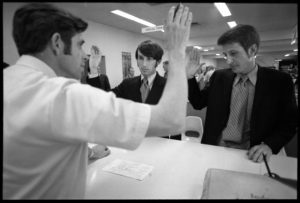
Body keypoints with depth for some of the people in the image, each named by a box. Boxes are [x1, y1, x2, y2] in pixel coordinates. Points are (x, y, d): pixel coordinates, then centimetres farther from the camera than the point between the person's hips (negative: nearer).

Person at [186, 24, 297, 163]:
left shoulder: (280, 81, -2)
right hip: (215, 148, 2)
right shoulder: (219, 77, 4)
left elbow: (289, 123, 2)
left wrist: (269, 145, -15)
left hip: (252, 154, -1)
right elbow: (198, 103, 10)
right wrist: (189, 77, -3)